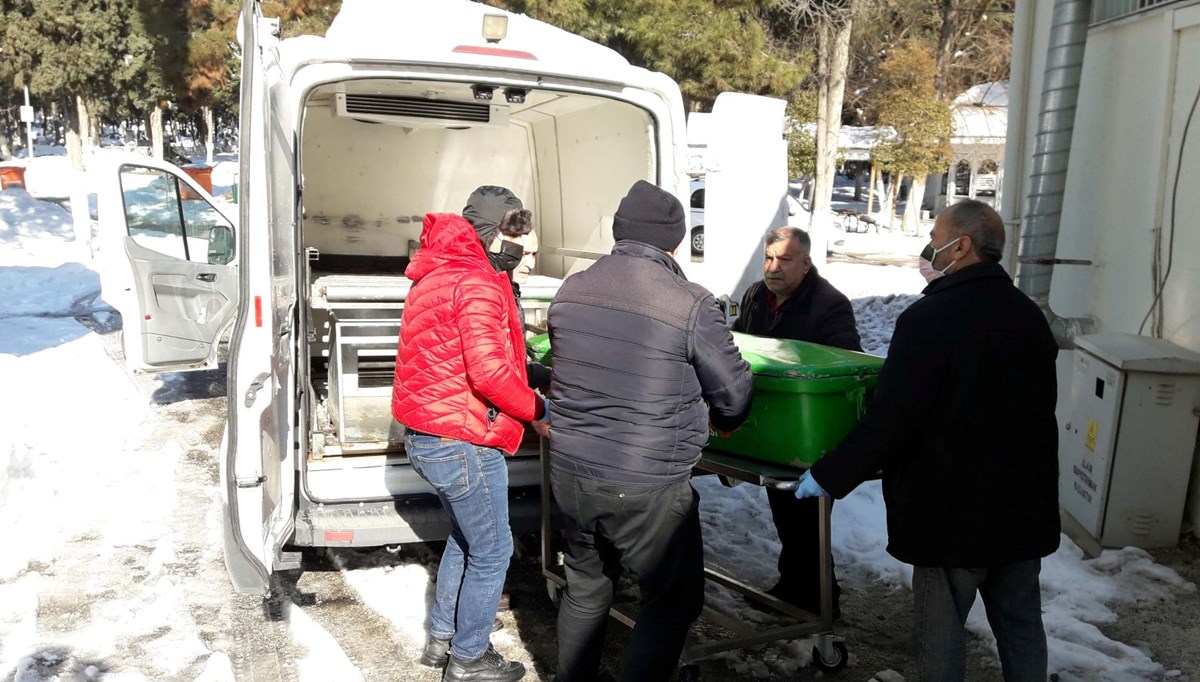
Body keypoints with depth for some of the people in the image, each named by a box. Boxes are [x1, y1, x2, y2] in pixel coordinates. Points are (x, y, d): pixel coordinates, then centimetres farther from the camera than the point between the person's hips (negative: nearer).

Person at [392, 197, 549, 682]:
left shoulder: (435, 277, 14)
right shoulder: (476, 282, -18)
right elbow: (489, 370, -26)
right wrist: (536, 407, -12)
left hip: (424, 436, 10)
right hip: (463, 442, -10)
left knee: (465, 537, 25)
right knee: (492, 551, 6)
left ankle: (441, 638, 36)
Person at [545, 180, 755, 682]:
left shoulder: (570, 291, 0)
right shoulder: (691, 304, -15)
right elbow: (736, 396, -6)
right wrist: (720, 421, 16)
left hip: (569, 471, 6)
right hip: (645, 489, -6)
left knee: (585, 587, 24)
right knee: (673, 603, 13)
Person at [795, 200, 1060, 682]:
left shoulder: (929, 318, -20)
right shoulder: (1030, 317, 4)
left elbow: (890, 419, -23)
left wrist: (829, 476, -13)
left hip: (954, 510, -7)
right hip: (1026, 508, 7)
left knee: (940, 632, 9)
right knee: (1020, 624, 19)